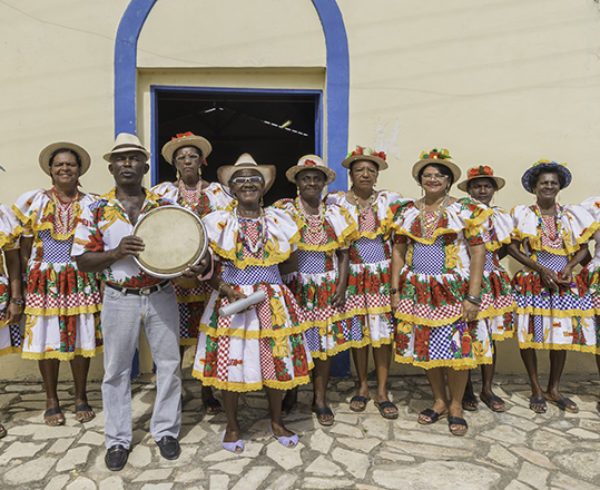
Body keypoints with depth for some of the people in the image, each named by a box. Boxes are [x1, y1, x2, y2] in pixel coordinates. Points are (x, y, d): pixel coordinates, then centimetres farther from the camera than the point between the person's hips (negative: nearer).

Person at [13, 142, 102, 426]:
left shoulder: (92, 204, 6)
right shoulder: (34, 202, 6)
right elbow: (24, 250, 7)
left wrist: (99, 283, -1)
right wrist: (27, 282, -1)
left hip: (81, 282, 0)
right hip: (44, 282, 0)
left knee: (81, 338, 4)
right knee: (46, 339, 3)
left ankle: (80, 398, 20)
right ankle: (51, 401, 19)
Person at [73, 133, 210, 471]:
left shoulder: (164, 205, 3)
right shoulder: (97, 210, -1)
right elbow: (82, 260, -2)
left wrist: (194, 266, -17)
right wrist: (117, 252, -20)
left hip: (161, 297, 1)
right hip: (120, 300, -1)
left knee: (169, 364, 8)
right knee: (116, 370, 9)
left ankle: (166, 431, 27)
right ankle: (118, 439, 26)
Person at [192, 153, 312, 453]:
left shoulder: (280, 221, 6)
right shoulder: (218, 222, -1)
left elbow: (290, 261, 14)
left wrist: (263, 270, 2)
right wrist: (226, 289, -16)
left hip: (272, 301, 2)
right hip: (231, 300, -2)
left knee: (276, 358, 8)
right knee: (231, 360, 2)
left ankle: (276, 421, 31)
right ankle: (232, 425, 25)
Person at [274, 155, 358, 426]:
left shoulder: (335, 214, 6)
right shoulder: (284, 210, -1)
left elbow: (343, 253, 7)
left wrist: (342, 286, -3)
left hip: (327, 290, 2)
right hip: (293, 288, -2)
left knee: (326, 342, 5)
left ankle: (320, 400, 20)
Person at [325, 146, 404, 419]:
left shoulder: (389, 199, 5)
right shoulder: (337, 201, 1)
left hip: (383, 275, 1)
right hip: (353, 276, -1)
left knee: (384, 330, 1)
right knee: (358, 331, 6)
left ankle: (382, 391, 13)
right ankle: (362, 387, 24)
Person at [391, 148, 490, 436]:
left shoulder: (465, 209, -2)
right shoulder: (408, 212, 8)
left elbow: (478, 252, -6)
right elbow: (398, 251, 9)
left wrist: (473, 296, -13)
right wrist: (396, 290, 3)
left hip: (454, 290, -3)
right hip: (417, 290, 3)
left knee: (456, 345, -2)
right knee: (425, 346, 8)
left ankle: (456, 406, 18)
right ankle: (439, 401, 26)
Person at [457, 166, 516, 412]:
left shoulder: (502, 217, 11)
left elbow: (503, 249, 19)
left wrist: (486, 262, 5)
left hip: (493, 281, 4)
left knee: (491, 336, 7)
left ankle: (487, 389, 19)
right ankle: (467, 390, 14)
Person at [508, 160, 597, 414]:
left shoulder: (572, 215, 10)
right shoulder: (523, 214, 2)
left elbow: (583, 248, 11)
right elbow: (513, 247, -3)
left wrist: (570, 267, -8)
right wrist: (540, 268, -13)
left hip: (564, 284, 3)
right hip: (532, 283, -3)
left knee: (562, 335, 5)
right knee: (529, 335, -3)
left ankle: (553, 390, 19)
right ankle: (536, 390, 11)